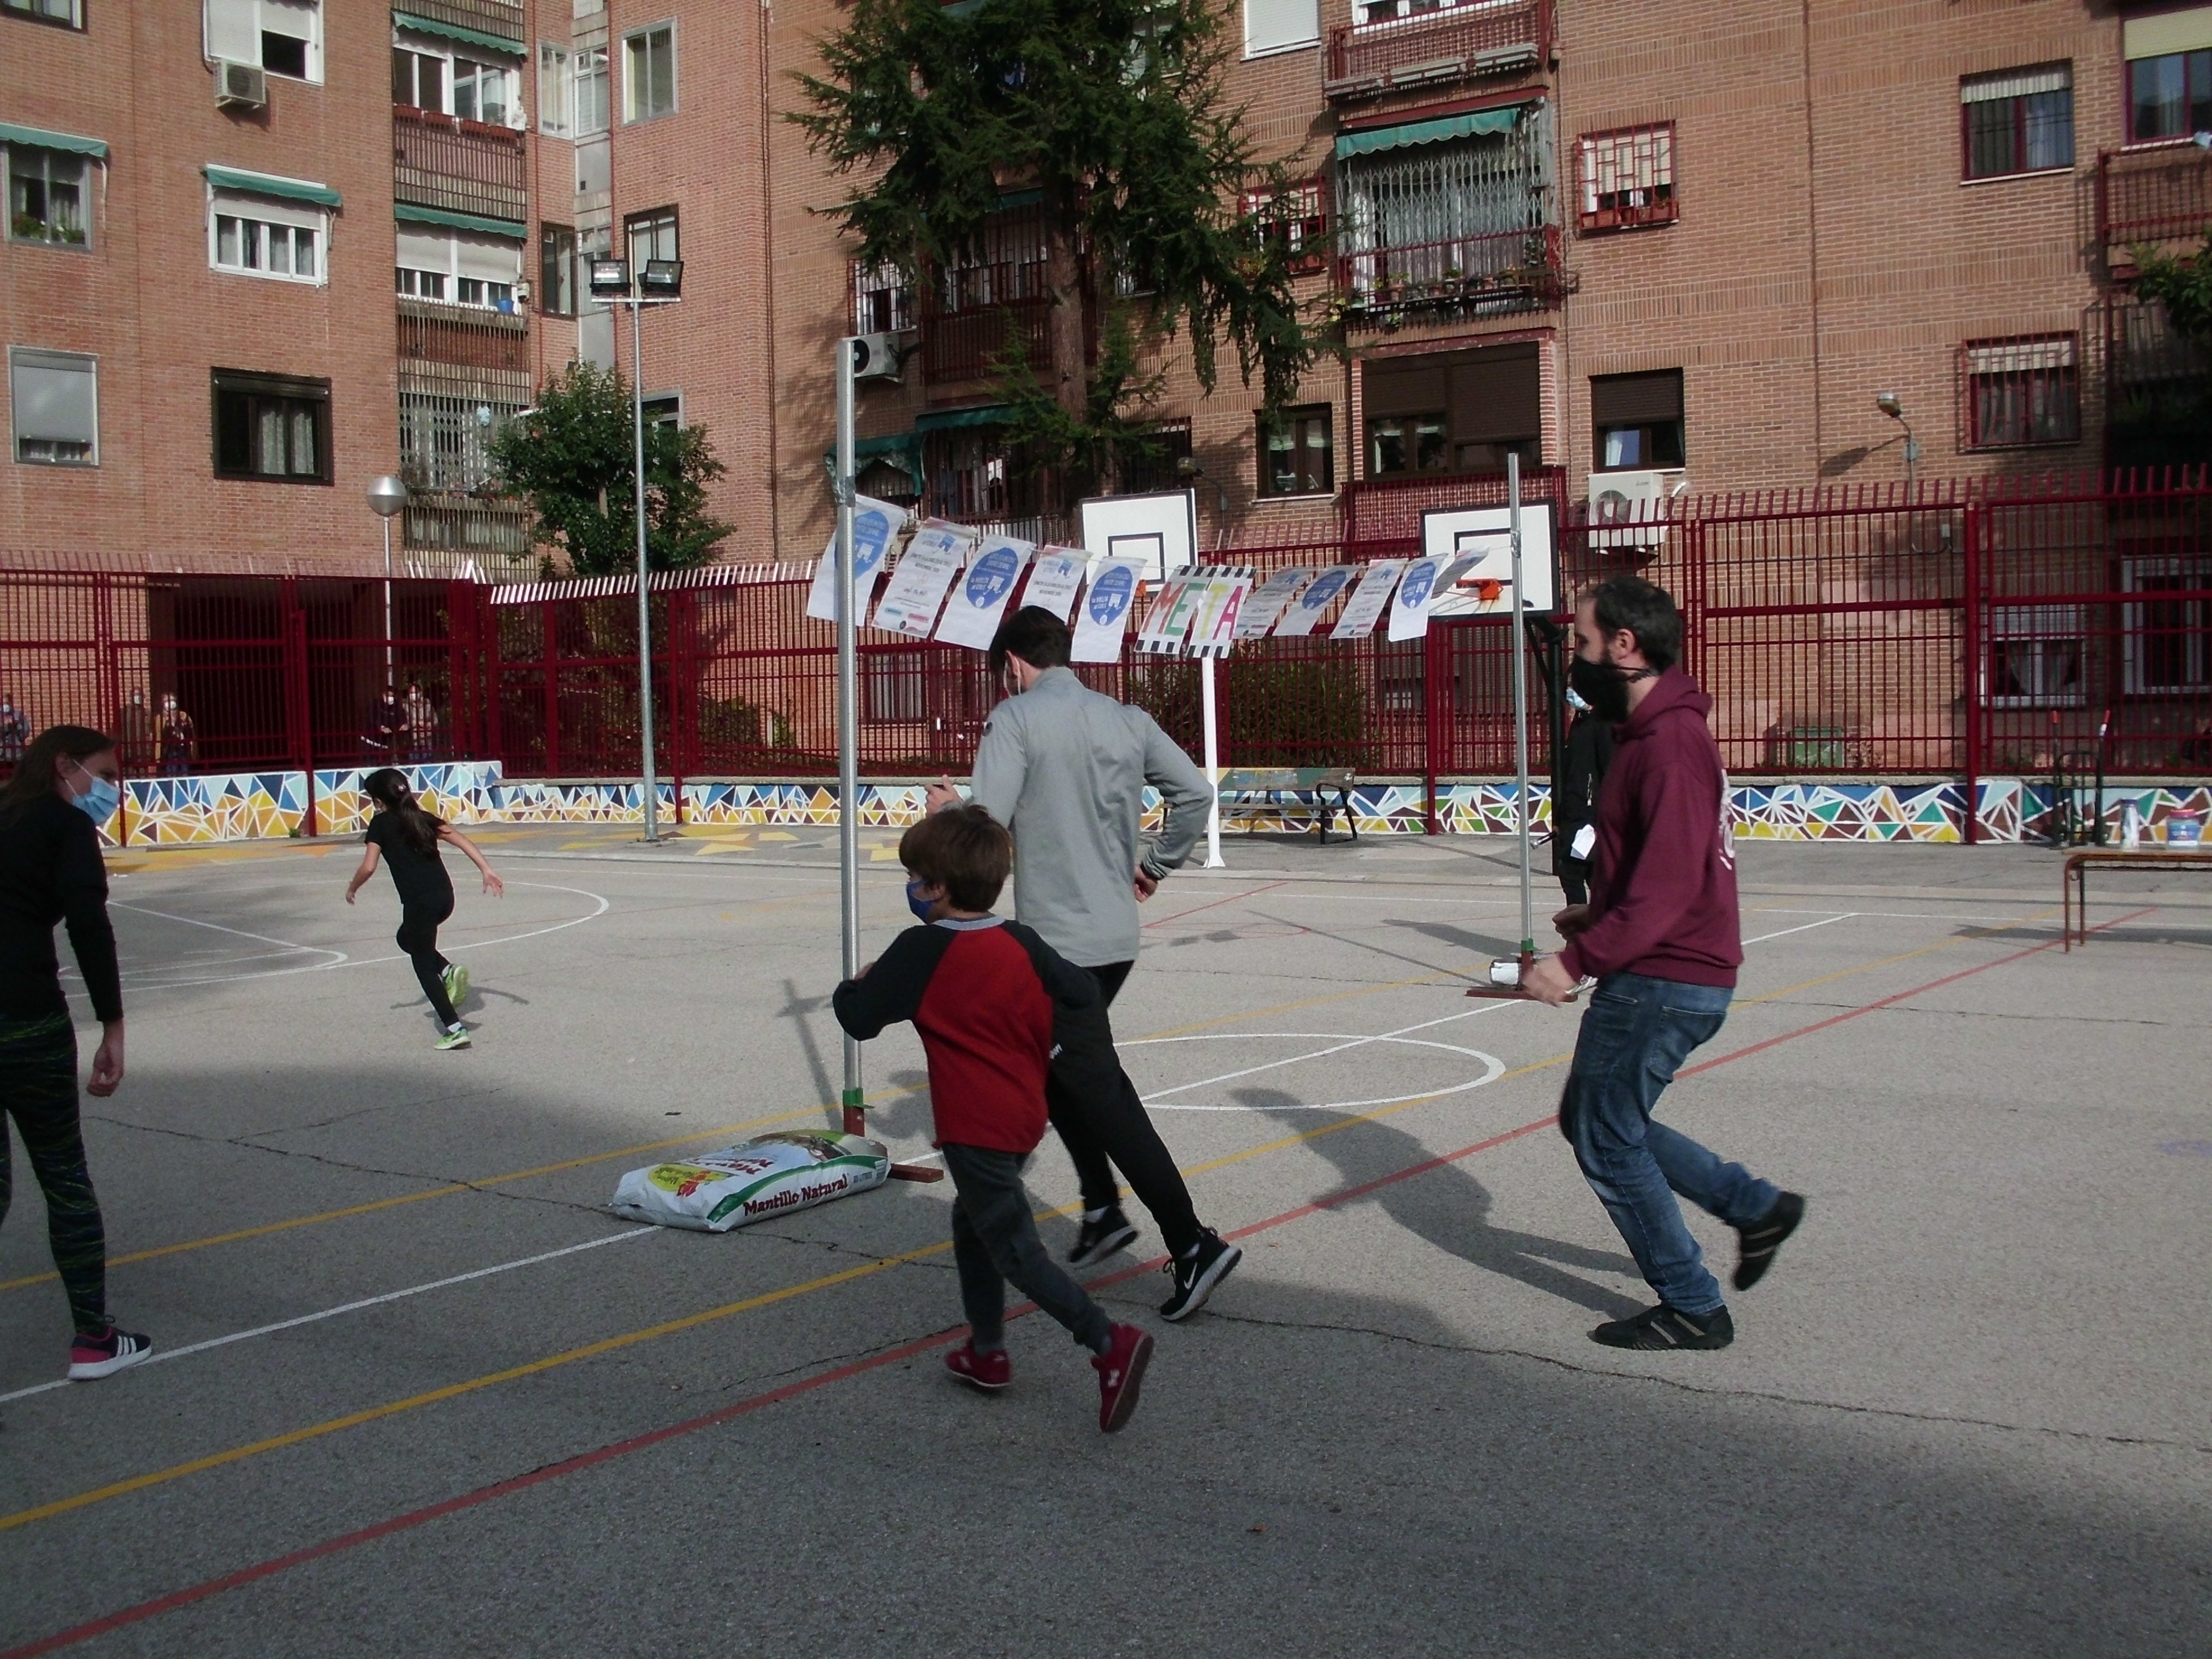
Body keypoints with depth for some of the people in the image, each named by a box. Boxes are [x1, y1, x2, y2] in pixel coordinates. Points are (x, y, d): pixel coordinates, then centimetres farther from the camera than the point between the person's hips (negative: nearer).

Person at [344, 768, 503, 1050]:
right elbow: (463, 841, 7)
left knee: (424, 967, 4)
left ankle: (454, 1029, -3)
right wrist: (486, 870, 6)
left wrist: (352, 888, 11)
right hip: (445, 896, 7)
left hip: (419, 902, -7)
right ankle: (448, 972, 8)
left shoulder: (381, 824, -1)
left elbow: (368, 867, -7)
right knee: (406, 938, 31)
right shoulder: (423, 818, 15)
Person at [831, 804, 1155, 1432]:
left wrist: (857, 984, 11)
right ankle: (987, 1351, 31)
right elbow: (1080, 993, 5)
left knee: (1015, 1250, -4)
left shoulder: (922, 950, -14)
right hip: (1024, 1116, 8)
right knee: (972, 1222, 24)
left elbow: (860, 1017, -10)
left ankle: (1110, 1343, -16)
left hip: (974, 1129, -8)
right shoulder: (1020, 943, 3)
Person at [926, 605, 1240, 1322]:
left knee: (1099, 1091, -2)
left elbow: (985, 823, -17)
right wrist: (1156, 864, 17)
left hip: (1058, 939, -7)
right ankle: (1101, 1210, 24)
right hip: (1117, 933, 7)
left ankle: (1193, 1245, -6)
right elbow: (1195, 793, 5)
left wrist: (946, 807, 4)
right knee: (1058, 1064, 25)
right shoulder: (1127, 719, 9)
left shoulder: (1016, 719, -10)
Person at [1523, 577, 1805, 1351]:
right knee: (1591, 1117, 18)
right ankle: (1756, 1206, 22)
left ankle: (1692, 1310, 13)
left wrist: (1578, 959, -27)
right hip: (1669, 975, 10)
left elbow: (1668, 886, -27)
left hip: (1661, 982, -10)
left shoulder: (1668, 745, -21)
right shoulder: (1654, 731, 12)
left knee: (1607, 1142, 1)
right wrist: (1599, 912, 14)